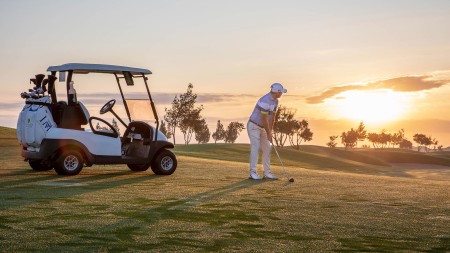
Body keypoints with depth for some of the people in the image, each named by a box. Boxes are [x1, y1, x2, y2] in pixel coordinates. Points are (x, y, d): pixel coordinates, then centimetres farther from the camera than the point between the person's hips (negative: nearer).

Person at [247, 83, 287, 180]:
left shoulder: (275, 101, 1)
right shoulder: (265, 101, -28)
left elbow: (272, 117, 2)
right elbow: (264, 119, -24)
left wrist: (270, 131, -3)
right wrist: (268, 133, -16)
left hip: (262, 127, 9)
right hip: (254, 126, -9)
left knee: (267, 149, 6)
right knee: (255, 148, -14)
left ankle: (267, 173, 10)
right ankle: (253, 173, -12)